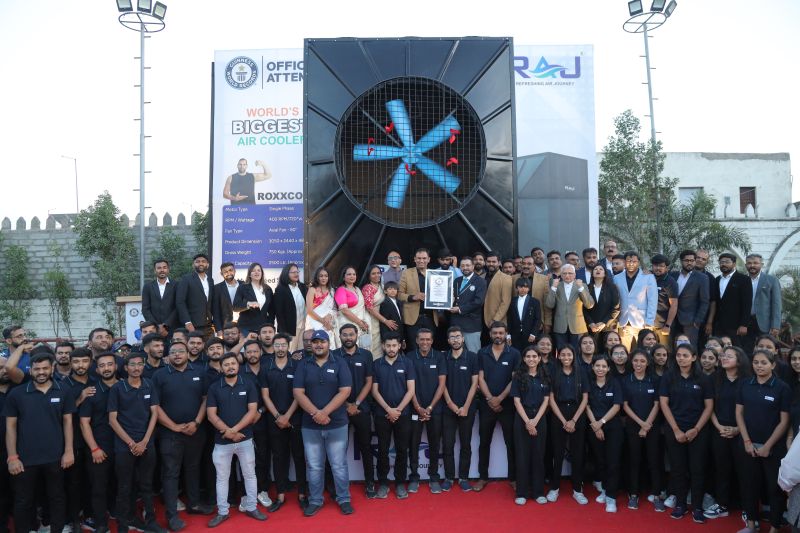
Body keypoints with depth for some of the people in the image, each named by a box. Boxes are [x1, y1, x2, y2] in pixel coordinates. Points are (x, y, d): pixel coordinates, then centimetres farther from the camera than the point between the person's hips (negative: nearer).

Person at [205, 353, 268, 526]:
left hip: (245, 439, 0)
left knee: (250, 474, 9)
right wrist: (227, 431, -15)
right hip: (221, 441, 1)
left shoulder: (248, 385, 0)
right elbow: (211, 414, -3)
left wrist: (234, 430, -15)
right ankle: (222, 512, 22)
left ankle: (251, 508, 23)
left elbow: (252, 411, -6)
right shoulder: (214, 388, 1)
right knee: (222, 477, 10)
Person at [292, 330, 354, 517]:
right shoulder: (303, 365, 4)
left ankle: (344, 499, 20)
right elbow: (298, 393, -3)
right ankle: (315, 500, 24)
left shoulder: (339, 364, -1)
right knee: (314, 466, 10)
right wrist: (315, 413, -16)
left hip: (337, 424, -1)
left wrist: (324, 412, -16)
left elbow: (345, 391, -9)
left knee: (339, 465, 6)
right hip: (310, 425, 2)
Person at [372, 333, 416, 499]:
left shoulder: (407, 363, 1)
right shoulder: (377, 364, 2)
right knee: (382, 450, 6)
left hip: (403, 414, 0)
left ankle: (400, 482, 17)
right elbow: (374, 391, 0)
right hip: (382, 414, 0)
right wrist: (388, 409, -9)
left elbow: (410, 390, -3)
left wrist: (398, 410, -10)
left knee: (402, 450, 5)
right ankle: (383, 482, 17)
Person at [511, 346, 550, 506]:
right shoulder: (518, 376, 0)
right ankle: (522, 493, 8)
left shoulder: (544, 377, 6)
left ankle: (538, 492, 14)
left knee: (538, 455, 5)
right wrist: (527, 421, -13)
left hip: (539, 419, 2)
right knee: (522, 455, 1)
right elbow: (516, 401, -4)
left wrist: (535, 420, -9)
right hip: (522, 419, -2)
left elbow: (546, 400, 2)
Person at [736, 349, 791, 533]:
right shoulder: (745, 384, 2)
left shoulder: (782, 388, -8)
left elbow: (784, 421, -8)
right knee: (749, 485, 10)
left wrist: (768, 446, -11)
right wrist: (747, 441, -5)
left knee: (775, 488, 6)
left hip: (774, 448, -3)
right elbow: (739, 413, 4)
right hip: (749, 445, 3)